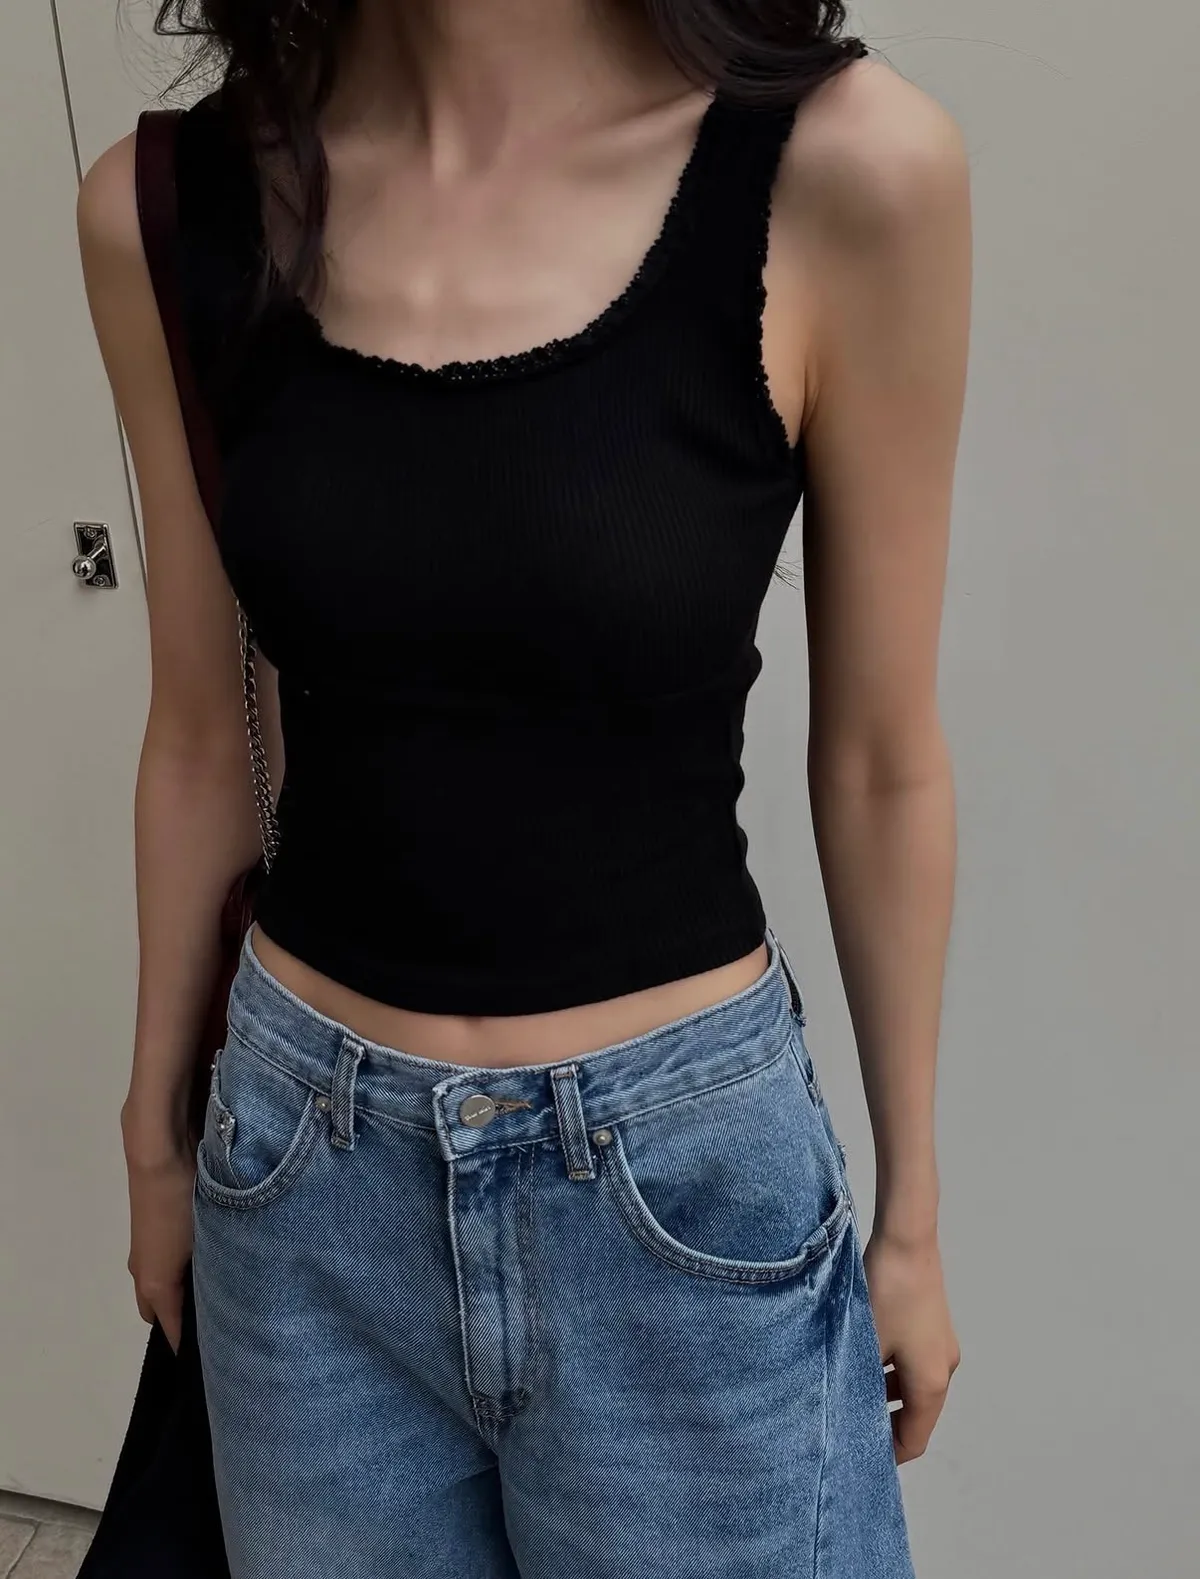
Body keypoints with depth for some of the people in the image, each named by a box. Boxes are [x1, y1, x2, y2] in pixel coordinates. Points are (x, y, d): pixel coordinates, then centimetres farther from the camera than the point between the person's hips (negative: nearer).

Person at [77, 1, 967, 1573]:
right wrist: (157, 1125, 14)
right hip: (305, 1164, 3)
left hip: (681, 1169, -2)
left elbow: (879, 762, -6)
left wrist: (912, 1207, 4)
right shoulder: (170, 206, -5)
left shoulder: (841, 165, -15)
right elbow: (202, 735, 4)